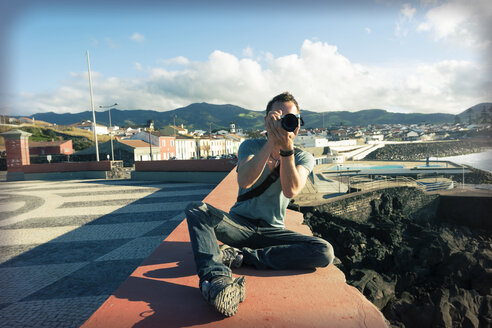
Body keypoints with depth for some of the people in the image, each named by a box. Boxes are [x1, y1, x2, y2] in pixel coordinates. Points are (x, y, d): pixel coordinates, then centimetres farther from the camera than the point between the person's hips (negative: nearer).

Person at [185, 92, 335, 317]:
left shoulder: (303, 158, 0)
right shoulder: (251, 146, 0)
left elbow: (291, 191, -21)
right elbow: (244, 181, -23)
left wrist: (286, 148, -32)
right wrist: (271, 141, -30)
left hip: (272, 231, 1)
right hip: (240, 224, 0)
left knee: (325, 252, -24)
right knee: (196, 210, -25)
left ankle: (240, 255, -27)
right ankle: (216, 277, -46)